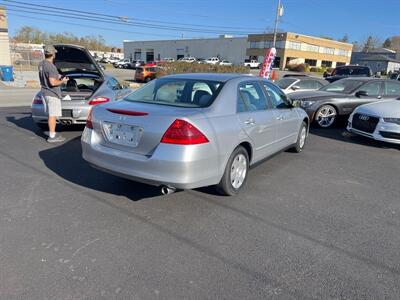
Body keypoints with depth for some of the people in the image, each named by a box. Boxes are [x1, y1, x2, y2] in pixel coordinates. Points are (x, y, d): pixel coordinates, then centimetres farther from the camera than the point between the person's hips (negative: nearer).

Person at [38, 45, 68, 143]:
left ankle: (52, 133, 26)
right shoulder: (50, 66, -21)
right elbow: (53, 82, -25)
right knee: (53, 115, -3)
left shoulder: (41, 64, 9)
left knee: (51, 114, 17)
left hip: (45, 92, 9)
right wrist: (62, 81, -9)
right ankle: (52, 136, 2)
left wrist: (57, 77, 21)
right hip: (52, 94, -9)